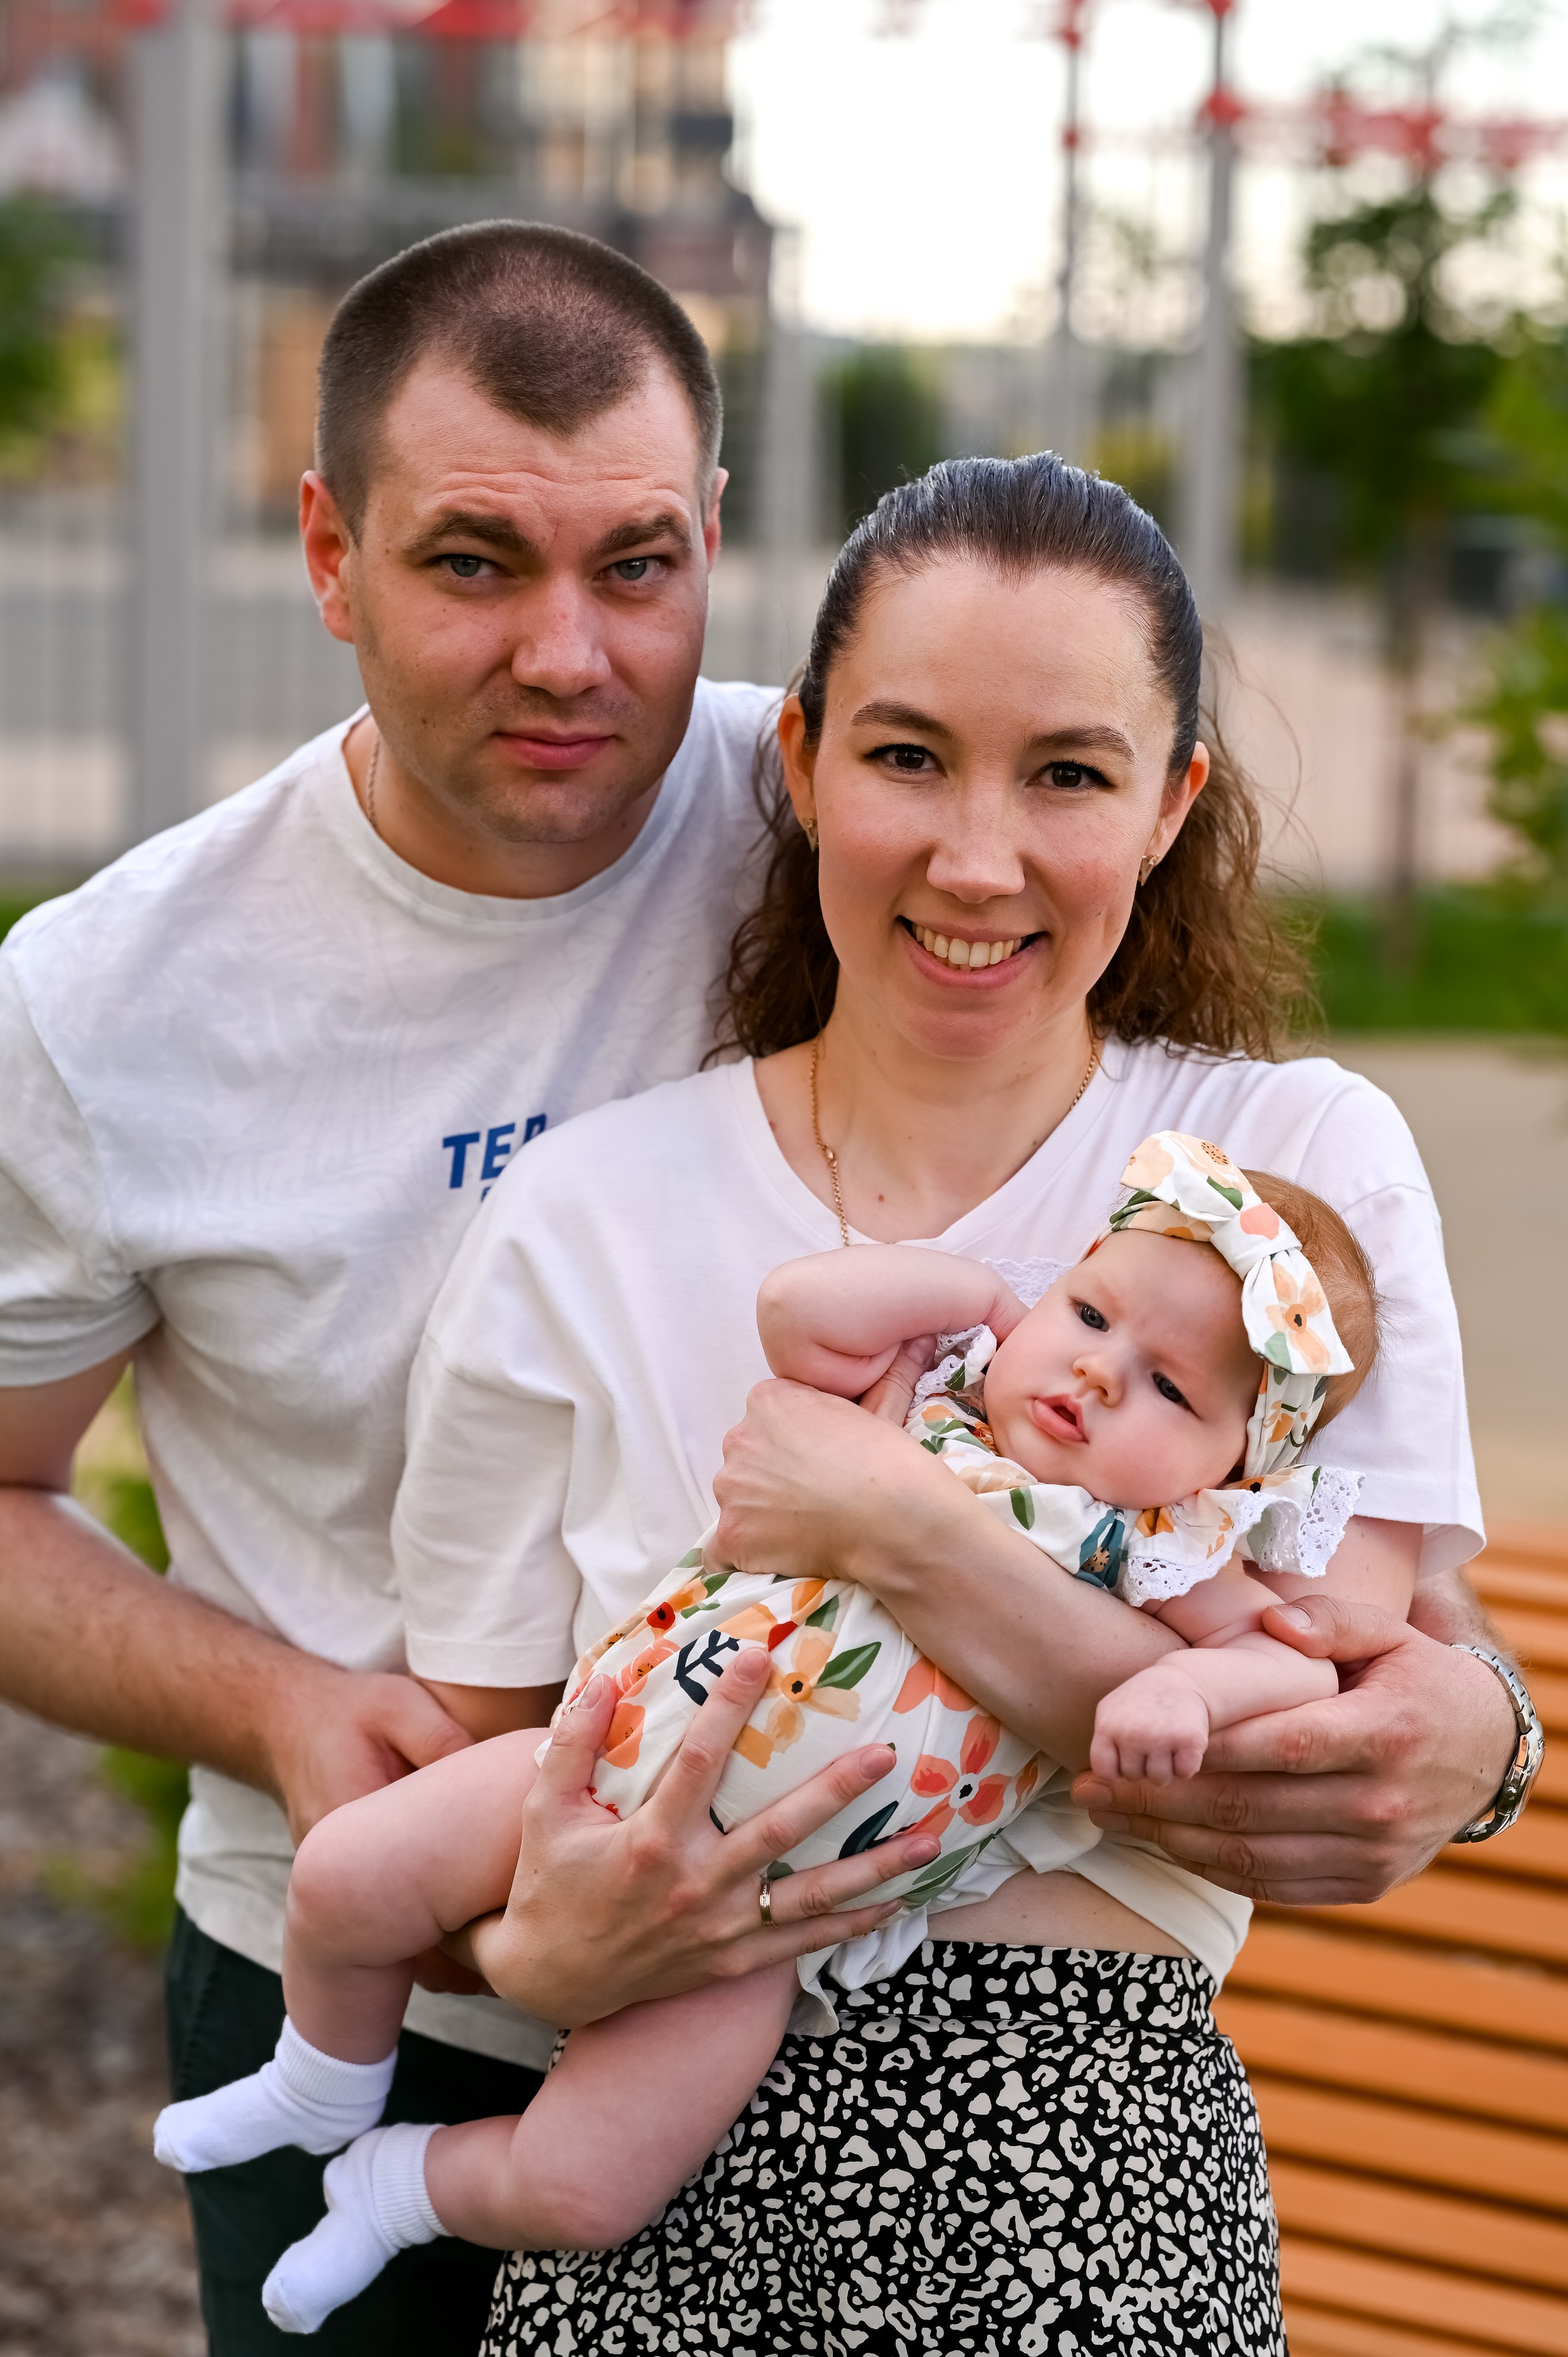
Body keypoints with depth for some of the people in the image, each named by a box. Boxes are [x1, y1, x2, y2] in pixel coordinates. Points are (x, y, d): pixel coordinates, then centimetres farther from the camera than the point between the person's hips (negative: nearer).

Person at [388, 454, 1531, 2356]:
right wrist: (544, 1948, -17)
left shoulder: (1302, 1162, -2)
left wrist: (893, 1529, -18)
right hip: (666, 2189, 1)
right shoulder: (577, 1226, 0)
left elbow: (1319, 1795, -10)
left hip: (1087, 2191, -1)